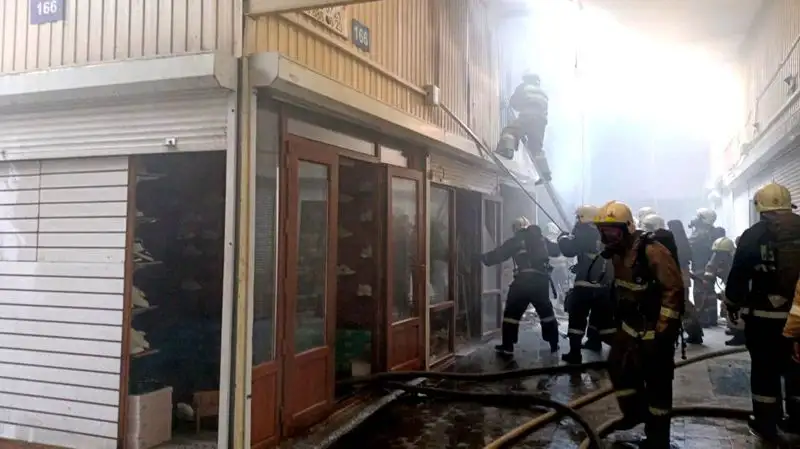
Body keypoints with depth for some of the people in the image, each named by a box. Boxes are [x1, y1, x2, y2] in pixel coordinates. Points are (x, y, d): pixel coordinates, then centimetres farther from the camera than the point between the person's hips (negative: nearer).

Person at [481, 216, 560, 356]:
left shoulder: (515, 240, 2)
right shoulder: (541, 238, 16)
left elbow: (498, 254, -1)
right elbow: (556, 250, 29)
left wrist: (483, 257, 13)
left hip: (523, 281, -4)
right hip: (542, 281, 5)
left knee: (512, 313, 5)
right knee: (547, 312, 22)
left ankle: (507, 347, 5)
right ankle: (554, 343, 27)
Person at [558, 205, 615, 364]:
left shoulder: (585, 232, -9)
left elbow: (568, 249, -15)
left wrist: (563, 237, 5)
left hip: (585, 284, -6)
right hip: (604, 284, 6)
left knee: (577, 318, 0)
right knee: (603, 315, 19)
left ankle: (575, 353, -1)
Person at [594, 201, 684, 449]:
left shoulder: (653, 251, -23)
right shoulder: (618, 252, 4)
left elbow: (674, 289, -23)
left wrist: (664, 329, -22)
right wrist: (618, 316, 22)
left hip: (656, 328, -8)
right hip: (631, 325, 9)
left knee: (657, 381, 1)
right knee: (618, 367, 14)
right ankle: (635, 411, 35)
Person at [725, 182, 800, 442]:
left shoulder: (754, 235, -9)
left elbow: (739, 274, -7)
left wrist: (732, 304, 5)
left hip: (764, 314, -3)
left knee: (765, 368, 6)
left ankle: (766, 423, 12)